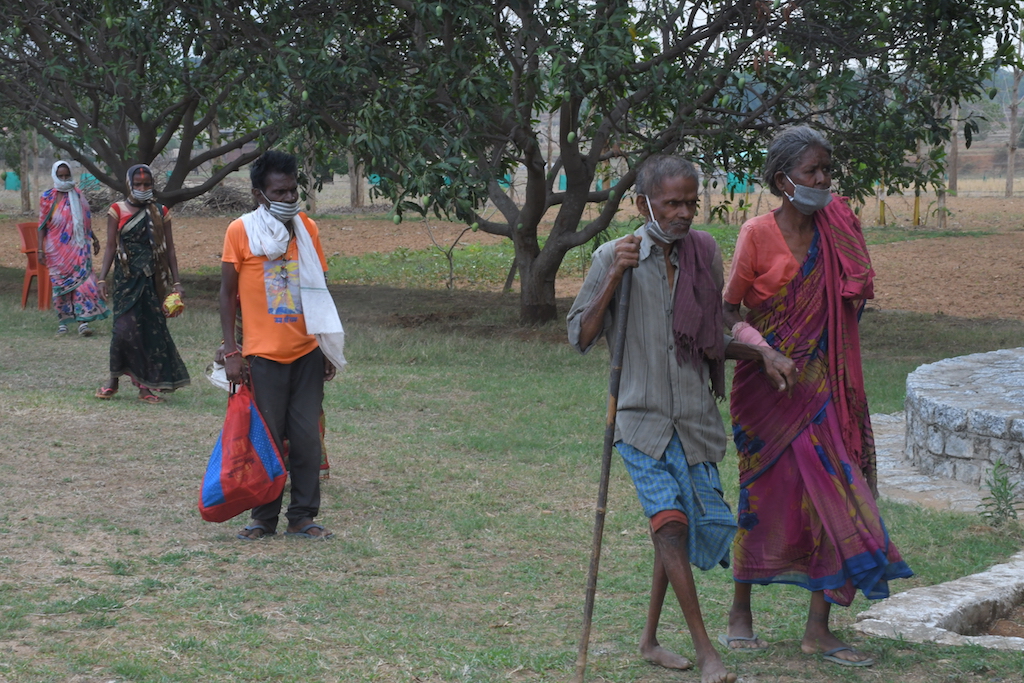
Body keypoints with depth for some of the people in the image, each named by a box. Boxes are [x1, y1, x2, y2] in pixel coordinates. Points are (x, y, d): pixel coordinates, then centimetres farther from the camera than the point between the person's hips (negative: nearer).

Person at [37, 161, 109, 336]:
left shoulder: (77, 195, 8)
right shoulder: (48, 197, -2)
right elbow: (42, 225, -1)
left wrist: (94, 239, 25)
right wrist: (40, 250, -6)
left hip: (78, 248, 2)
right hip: (57, 249, -2)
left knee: (82, 281, -8)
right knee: (60, 284, 2)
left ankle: (83, 322, -11)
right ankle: (62, 322, 12)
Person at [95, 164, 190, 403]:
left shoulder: (160, 213, 9)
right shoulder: (117, 211, 4)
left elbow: (169, 249, 9)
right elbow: (110, 246, 2)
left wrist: (175, 282, 3)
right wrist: (103, 278, -7)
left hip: (153, 279, 2)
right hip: (126, 278, -2)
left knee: (153, 329, 0)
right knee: (125, 327, -11)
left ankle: (146, 385, 6)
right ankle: (114, 378, 6)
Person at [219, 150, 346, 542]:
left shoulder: (307, 228, 7)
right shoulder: (241, 231, -5)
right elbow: (228, 294, -1)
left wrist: (330, 347, 12)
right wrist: (231, 352, -7)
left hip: (307, 352, 3)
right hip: (263, 355, -3)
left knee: (307, 438, 3)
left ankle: (303, 516, 13)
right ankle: (264, 518, 14)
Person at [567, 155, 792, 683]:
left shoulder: (704, 254, 5)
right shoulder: (615, 258, -5)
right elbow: (581, 337, -6)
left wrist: (759, 354, -1)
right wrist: (615, 277, -16)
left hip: (696, 418, 4)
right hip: (642, 420, -4)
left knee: (681, 530, 8)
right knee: (669, 521, -16)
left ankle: (650, 639, 26)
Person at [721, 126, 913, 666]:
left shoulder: (838, 226, 4)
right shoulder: (758, 235, -9)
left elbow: (856, 296, 16)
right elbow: (728, 310, -5)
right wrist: (758, 349, -22)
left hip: (823, 385, 4)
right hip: (769, 384, -4)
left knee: (834, 493, -1)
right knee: (768, 496, 4)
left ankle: (818, 630, 5)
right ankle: (740, 611, 24)